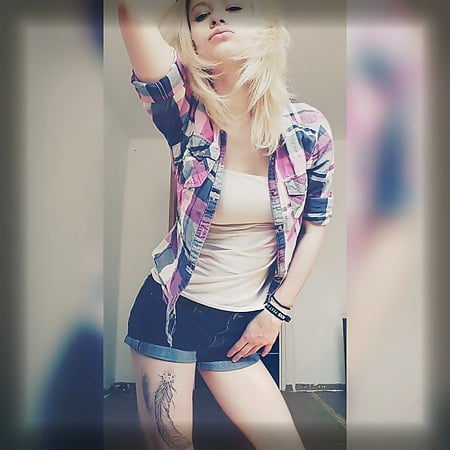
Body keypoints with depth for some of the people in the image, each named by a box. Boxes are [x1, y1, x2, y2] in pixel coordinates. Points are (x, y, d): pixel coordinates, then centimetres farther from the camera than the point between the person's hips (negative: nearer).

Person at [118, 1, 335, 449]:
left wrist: (278, 310, 1)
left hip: (241, 326, 2)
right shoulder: (187, 113, -13)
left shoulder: (309, 128, -8)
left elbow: (315, 224, 3)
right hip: (170, 312, -2)